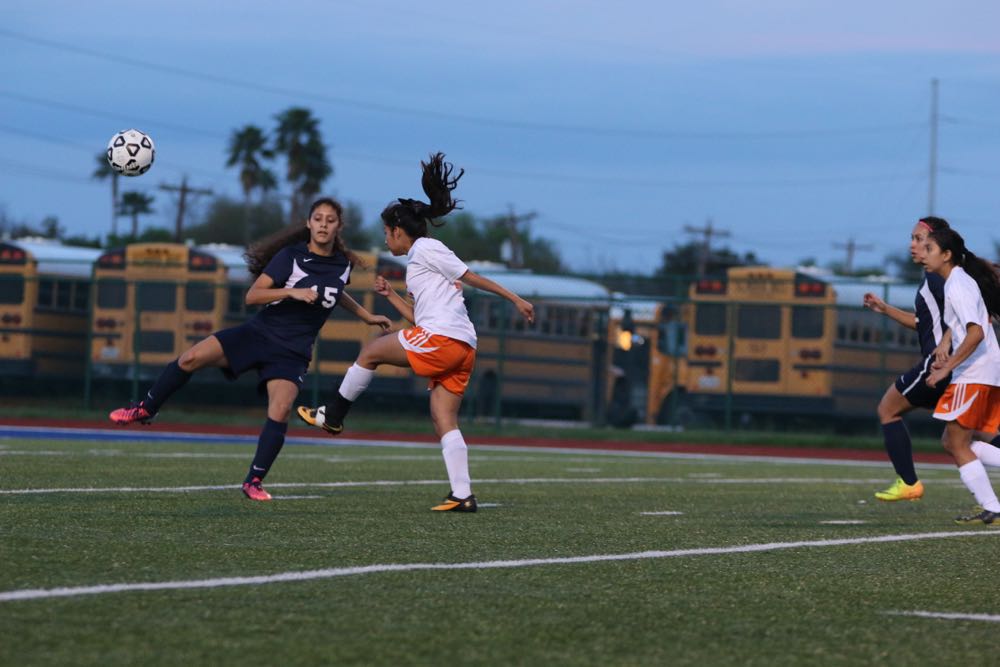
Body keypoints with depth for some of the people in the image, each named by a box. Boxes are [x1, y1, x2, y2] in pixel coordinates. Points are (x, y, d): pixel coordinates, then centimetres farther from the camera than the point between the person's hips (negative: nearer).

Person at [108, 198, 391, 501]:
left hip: (292, 353, 2)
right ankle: (145, 410, 2)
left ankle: (254, 482, -9)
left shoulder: (343, 264, 6)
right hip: (259, 332, -2)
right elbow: (252, 295, -14)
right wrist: (293, 292, -26)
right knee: (192, 357, -19)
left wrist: (367, 316, 35)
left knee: (281, 410, -22)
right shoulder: (291, 256, -8)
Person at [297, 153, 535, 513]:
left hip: (442, 337, -9)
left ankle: (333, 415, 17)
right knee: (444, 421, 3)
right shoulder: (419, 263, 29)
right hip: (461, 348, 9)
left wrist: (515, 299, -5)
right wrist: (390, 295, 27)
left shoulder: (425, 248, 1)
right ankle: (462, 494, -7)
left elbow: (471, 277, -3)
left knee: (371, 352, 6)